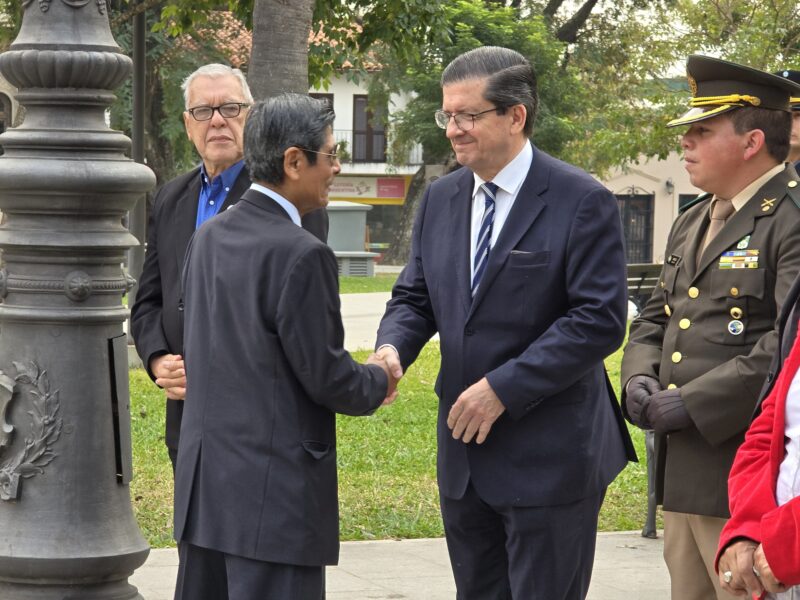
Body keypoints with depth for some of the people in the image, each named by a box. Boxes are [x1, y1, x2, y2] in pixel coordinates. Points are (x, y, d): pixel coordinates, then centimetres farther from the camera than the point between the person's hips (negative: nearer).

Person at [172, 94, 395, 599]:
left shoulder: (208, 237, 9)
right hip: (275, 494, -8)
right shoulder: (300, 255, -17)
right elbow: (326, 378, -15)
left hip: (203, 480, 8)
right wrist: (378, 382, 7)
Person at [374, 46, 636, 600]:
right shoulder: (440, 200, 9)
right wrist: (393, 348, -10)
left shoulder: (582, 202, -11)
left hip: (549, 457, -6)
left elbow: (600, 320, -16)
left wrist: (503, 387, -20)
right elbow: (415, 297, 14)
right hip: (465, 451, 7)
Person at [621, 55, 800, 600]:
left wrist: (693, 403, -20)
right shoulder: (692, 223, 19)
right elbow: (655, 318, 25)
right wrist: (640, 380, 3)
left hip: (749, 474, -9)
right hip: (684, 472, 9)